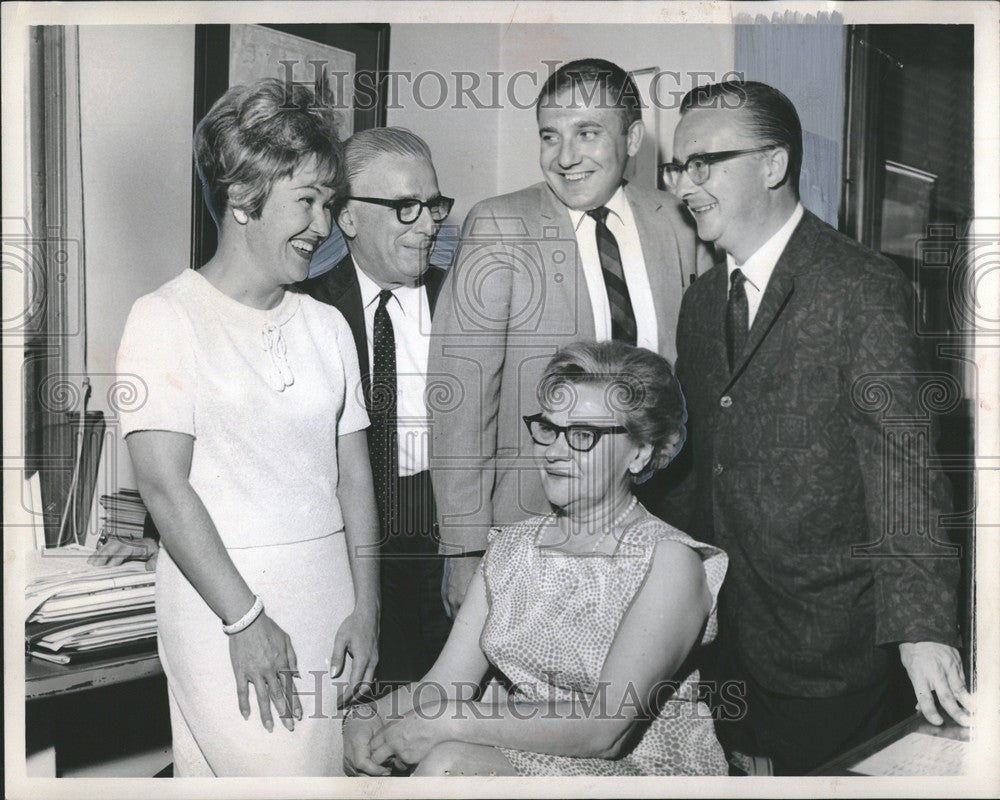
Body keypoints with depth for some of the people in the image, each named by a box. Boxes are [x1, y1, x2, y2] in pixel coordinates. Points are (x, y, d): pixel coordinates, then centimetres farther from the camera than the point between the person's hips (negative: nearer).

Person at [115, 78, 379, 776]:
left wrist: (365, 608, 1)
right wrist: (246, 618, -13)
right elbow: (164, 485, -11)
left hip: (328, 607, 5)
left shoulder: (327, 325, 10)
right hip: (223, 612, -4)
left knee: (325, 767, 6)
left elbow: (354, 475, 9)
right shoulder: (167, 318, -5)